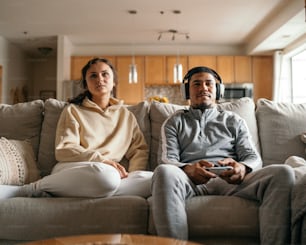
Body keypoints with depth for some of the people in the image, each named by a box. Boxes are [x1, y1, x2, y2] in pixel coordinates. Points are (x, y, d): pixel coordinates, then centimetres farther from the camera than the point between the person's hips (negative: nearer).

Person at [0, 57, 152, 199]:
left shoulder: (125, 114, 23)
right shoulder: (73, 111, 12)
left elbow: (140, 149, 17)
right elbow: (64, 150, 0)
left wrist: (132, 173, -4)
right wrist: (103, 161, -13)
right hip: (72, 170, -4)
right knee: (106, 175, -41)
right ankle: (33, 188, -21)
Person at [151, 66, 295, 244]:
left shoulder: (234, 121, 27)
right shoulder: (175, 122, 23)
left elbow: (254, 157, 15)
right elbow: (167, 160, 8)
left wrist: (242, 168, -13)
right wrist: (187, 170, -18)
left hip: (230, 180, 2)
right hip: (190, 180, -1)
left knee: (283, 173, -27)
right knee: (165, 171, -39)